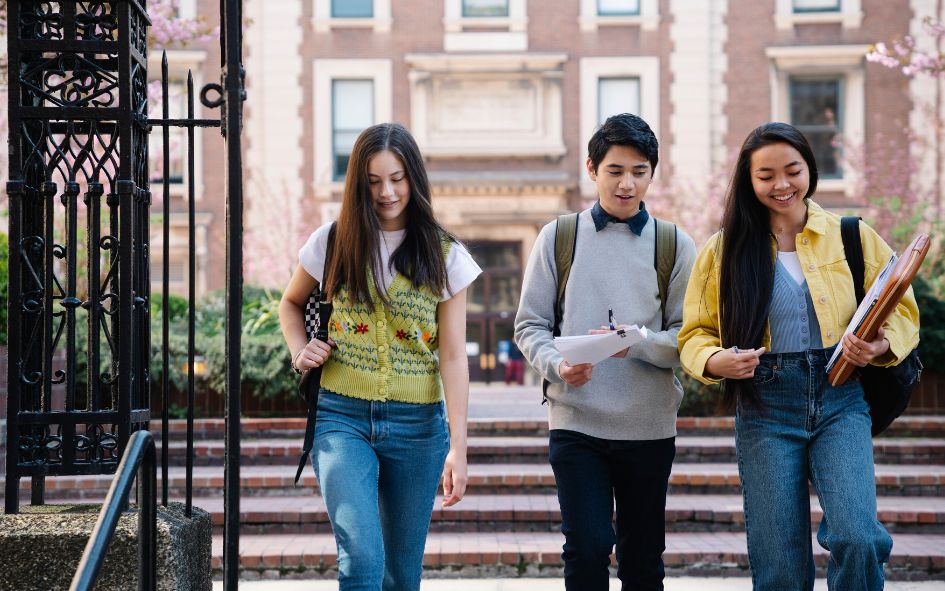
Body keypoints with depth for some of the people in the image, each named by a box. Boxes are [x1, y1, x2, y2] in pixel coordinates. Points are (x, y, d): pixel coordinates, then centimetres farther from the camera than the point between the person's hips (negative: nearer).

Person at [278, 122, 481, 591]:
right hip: (342, 416, -1)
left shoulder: (444, 256, 2)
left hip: (417, 425, 1)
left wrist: (458, 446, -9)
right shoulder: (333, 243, 3)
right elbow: (291, 302, 22)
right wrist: (299, 350, 1)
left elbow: (453, 357, -2)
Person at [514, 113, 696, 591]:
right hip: (576, 422, -1)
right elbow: (530, 325, 5)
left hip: (649, 426, 1)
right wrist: (556, 365, -15)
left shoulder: (675, 246, 5)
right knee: (588, 549, -10)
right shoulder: (558, 238, 5)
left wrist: (638, 344, -19)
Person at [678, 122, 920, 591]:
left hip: (840, 399, 0)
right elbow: (694, 333, 9)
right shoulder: (726, 250, 6)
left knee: (858, 542, -20)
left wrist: (879, 346, -13)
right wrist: (715, 361, -14)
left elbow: (901, 311, 9)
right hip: (765, 408, 0)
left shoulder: (853, 237, 6)